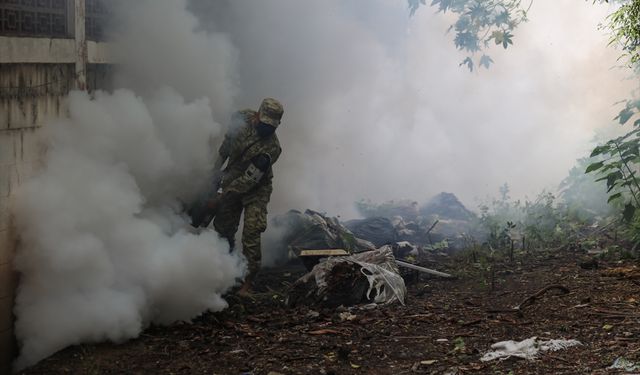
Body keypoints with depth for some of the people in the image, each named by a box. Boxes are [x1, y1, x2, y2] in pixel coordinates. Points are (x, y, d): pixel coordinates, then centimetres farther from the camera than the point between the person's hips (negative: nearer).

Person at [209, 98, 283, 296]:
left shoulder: (271, 148, -30)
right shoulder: (243, 118, -13)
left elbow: (250, 179, -28)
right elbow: (229, 140, 8)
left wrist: (221, 197, -27)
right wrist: (217, 164, 9)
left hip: (255, 190, -5)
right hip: (232, 181, 5)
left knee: (251, 233, -16)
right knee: (223, 229, 9)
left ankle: (247, 284, -15)